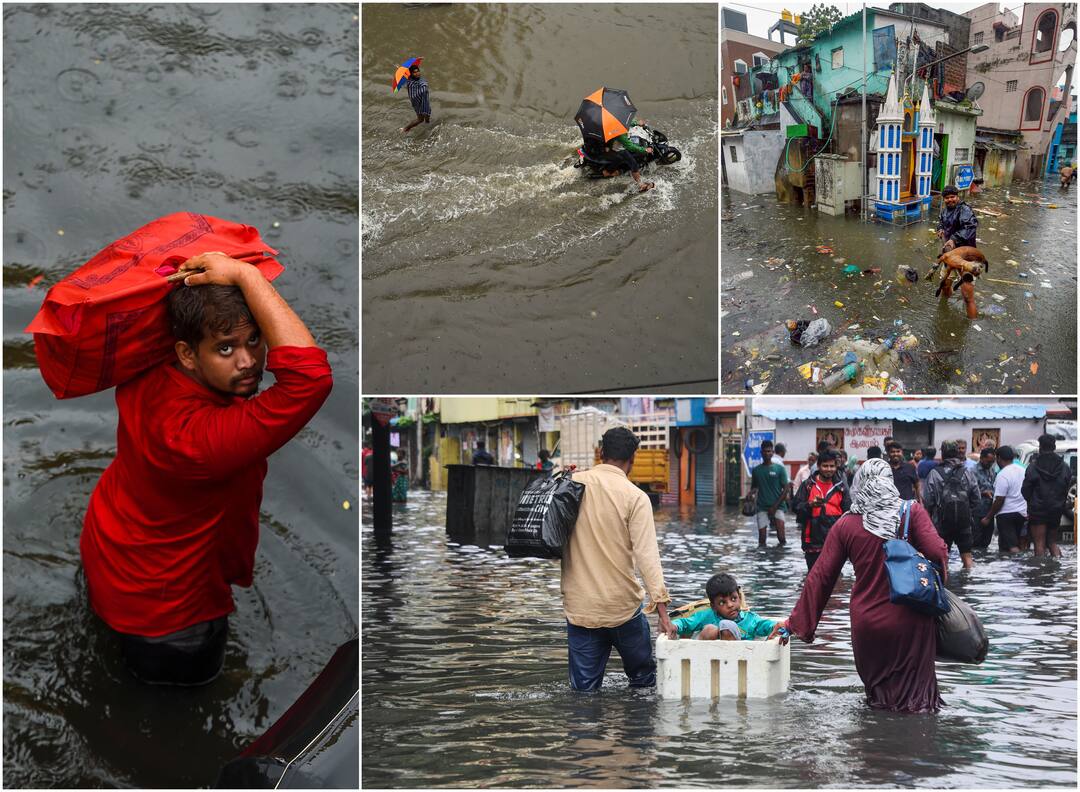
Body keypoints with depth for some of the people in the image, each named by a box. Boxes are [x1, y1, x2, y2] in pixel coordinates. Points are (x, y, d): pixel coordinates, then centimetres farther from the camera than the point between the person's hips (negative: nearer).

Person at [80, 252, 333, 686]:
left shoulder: (143, 376, -21)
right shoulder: (204, 438, -43)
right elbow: (311, 375, -54)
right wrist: (246, 275, -47)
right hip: (162, 612, -7)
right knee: (195, 670, 26)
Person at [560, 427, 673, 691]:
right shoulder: (635, 497, -10)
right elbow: (647, 555, -17)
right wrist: (661, 607, -18)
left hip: (579, 607, 3)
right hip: (623, 607, -2)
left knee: (584, 688, 9)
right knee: (643, 679, 15)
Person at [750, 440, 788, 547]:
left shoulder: (779, 469, 0)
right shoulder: (756, 470, 9)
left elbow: (785, 489, -1)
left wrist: (775, 507, -10)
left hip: (777, 507, -2)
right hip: (762, 507, 2)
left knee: (781, 537, -16)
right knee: (761, 539, -2)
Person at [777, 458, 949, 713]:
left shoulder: (845, 525, -1)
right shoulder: (912, 512, -5)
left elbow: (821, 576, 0)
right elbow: (937, 553, -16)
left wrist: (796, 621, 6)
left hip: (867, 623, 2)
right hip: (909, 619, -1)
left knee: (876, 686, 22)